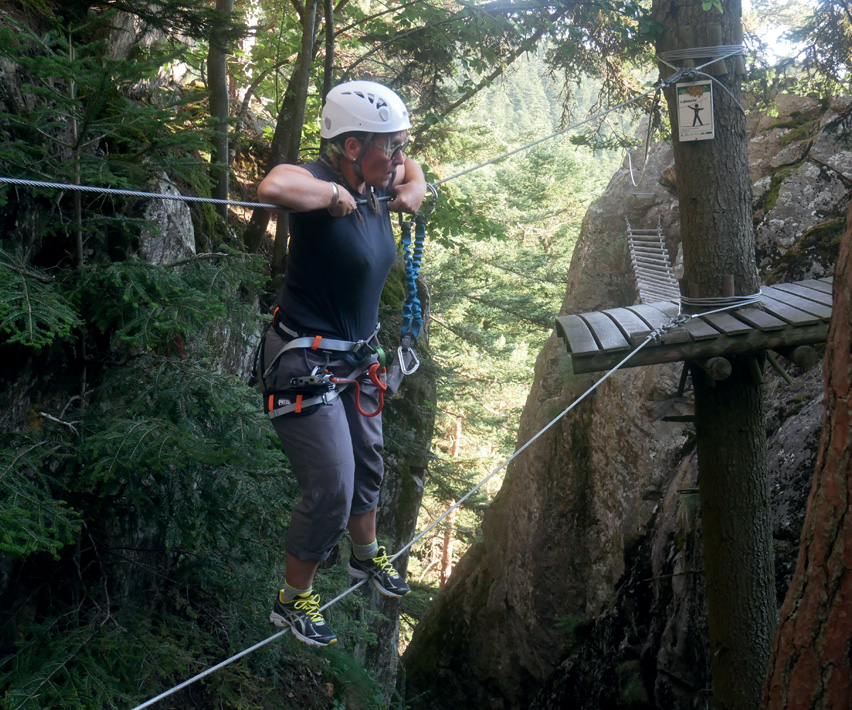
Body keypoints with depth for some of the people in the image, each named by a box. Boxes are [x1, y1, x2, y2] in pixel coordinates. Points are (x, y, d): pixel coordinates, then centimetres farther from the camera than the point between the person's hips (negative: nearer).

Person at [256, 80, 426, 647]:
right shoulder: (320, 179, -25)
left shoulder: (376, 185, -1)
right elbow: (273, 187, -50)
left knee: (367, 464, 25)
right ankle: (292, 601, 18)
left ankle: (367, 556, 52)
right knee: (331, 492, -5)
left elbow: (411, 168, 24)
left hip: (356, 356, 9)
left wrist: (414, 188, 2)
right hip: (305, 361, -9)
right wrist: (334, 194, -34)